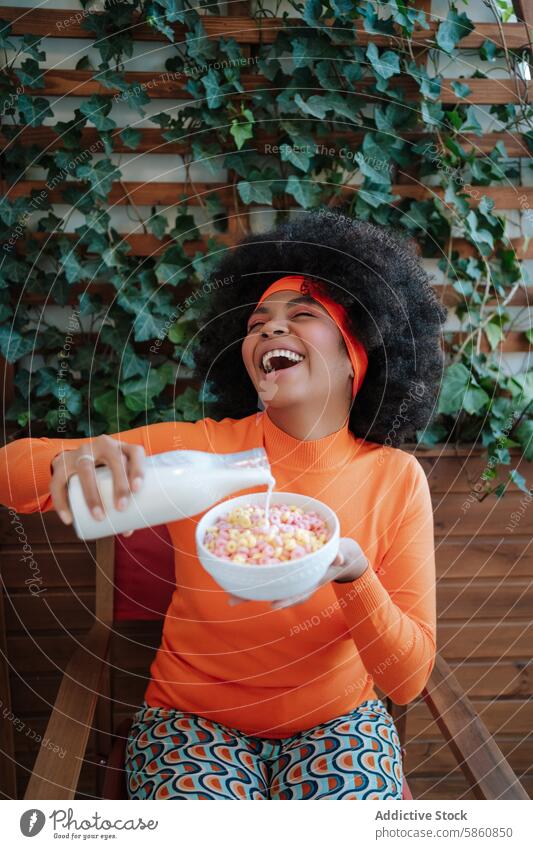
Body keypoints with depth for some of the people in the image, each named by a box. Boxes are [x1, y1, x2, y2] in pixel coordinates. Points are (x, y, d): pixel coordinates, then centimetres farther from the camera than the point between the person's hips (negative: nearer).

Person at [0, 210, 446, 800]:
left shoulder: (396, 478, -12)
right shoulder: (201, 448, -14)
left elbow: (408, 679, -12)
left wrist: (352, 575, -32)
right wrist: (68, 462, -37)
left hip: (337, 720, 1)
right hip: (194, 719, -1)